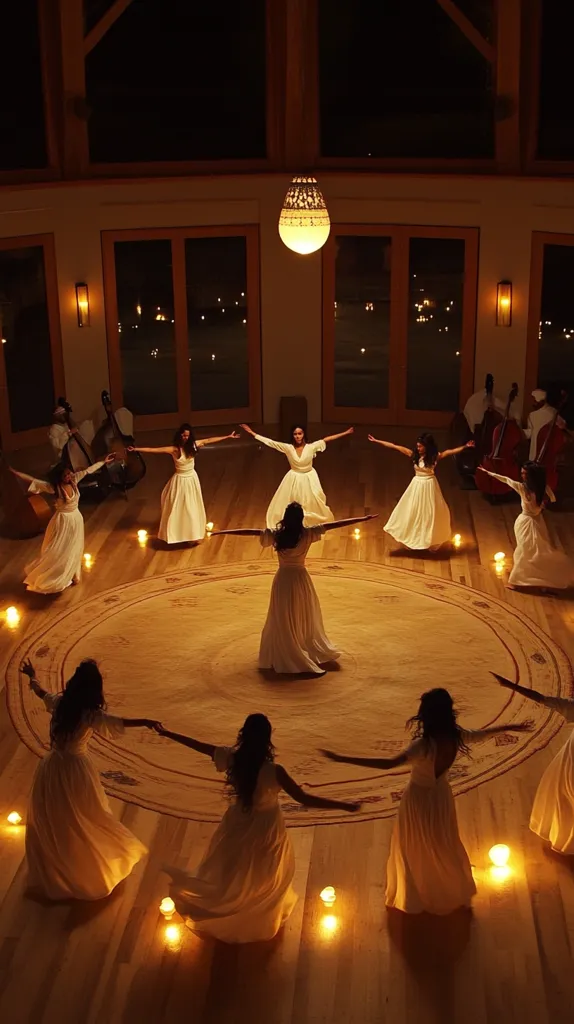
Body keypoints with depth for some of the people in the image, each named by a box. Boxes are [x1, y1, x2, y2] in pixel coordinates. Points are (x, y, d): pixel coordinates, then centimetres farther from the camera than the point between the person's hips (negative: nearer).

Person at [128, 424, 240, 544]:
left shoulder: (193, 445, -7)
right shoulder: (174, 449, -18)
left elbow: (209, 440, 3)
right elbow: (153, 450, -23)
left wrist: (228, 437, 8)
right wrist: (136, 449, -31)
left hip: (192, 479, 4)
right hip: (180, 480, -4)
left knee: (192, 508, 15)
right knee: (177, 509, 2)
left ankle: (191, 534, 31)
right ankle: (177, 534, 15)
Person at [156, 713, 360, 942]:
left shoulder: (232, 758, -22)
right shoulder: (273, 771, -35)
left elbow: (198, 745, -8)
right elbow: (304, 798, -35)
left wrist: (166, 733, 7)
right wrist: (345, 806, -33)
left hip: (238, 823, 4)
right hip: (265, 828, -3)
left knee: (233, 870, 30)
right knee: (263, 874, 25)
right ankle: (261, 917, 48)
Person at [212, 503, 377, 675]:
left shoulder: (276, 535, -11)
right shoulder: (308, 534, -11)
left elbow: (249, 532, -9)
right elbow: (334, 525, -8)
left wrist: (222, 532, -2)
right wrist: (364, 519, -5)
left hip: (283, 579, -1)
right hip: (301, 578, 1)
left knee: (284, 621, 9)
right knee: (305, 617, 18)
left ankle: (287, 658, 14)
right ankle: (313, 653, 30)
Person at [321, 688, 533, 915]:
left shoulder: (424, 745, -37)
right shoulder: (457, 737, -19)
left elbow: (388, 764, -50)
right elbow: (482, 733, 1)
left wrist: (341, 758, -54)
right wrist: (511, 728, 22)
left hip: (419, 800, -5)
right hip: (441, 797, 5)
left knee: (413, 850, 19)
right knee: (444, 844, 29)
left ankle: (414, 898, 39)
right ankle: (456, 892, 50)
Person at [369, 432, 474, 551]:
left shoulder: (435, 456, -13)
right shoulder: (414, 454, -6)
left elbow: (451, 451, -22)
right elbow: (394, 446, -7)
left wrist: (465, 446, -37)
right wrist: (376, 441, -6)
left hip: (429, 486, -3)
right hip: (417, 485, 3)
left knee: (429, 514, 8)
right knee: (412, 513, 8)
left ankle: (430, 541, 24)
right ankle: (413, 540, 23)